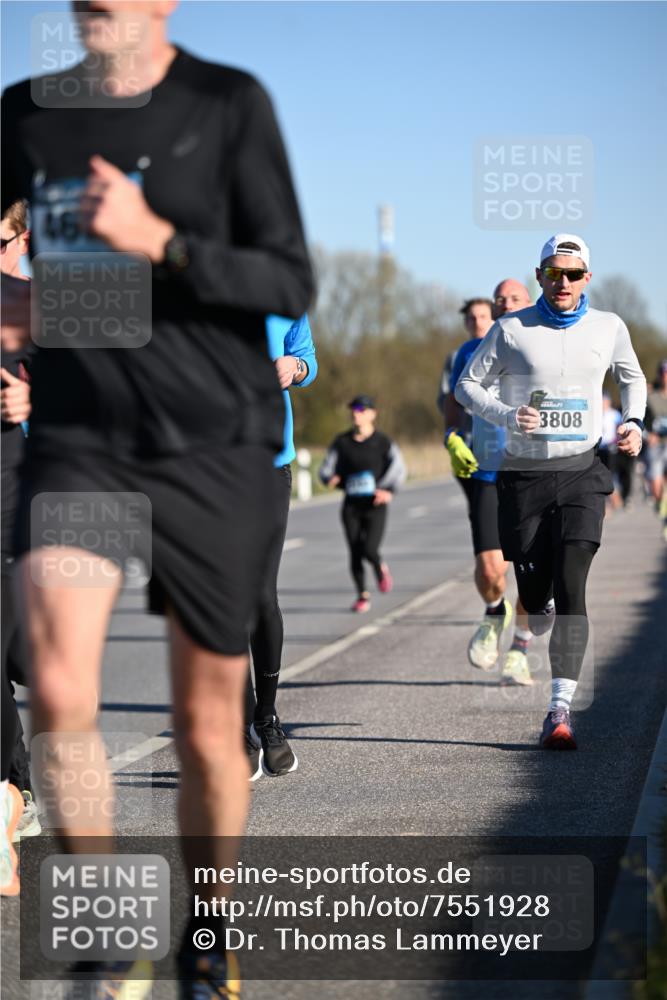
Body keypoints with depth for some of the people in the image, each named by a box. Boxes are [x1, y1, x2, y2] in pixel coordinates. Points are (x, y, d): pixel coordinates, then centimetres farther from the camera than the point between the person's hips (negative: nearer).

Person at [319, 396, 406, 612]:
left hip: (374, 505, -3)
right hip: (351, 505, 3)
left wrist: (388, 490, -19)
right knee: (355, 553, 0)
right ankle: (362, 596, 15)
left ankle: (380, 570, 19)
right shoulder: (342, 442, 6)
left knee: (370, 550, -16)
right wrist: (332, 479, -12)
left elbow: (398, 468, -2)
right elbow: (327, 468, 11)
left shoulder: (383, 442, -2)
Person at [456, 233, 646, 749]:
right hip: (524, 473, 0)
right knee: (534, 595, 3)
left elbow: (632, 378, 24)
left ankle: (561, 708, -19)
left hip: (583, 472, 0)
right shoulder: (511, 329, 0)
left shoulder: (608, 328, 6)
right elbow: (468, 385, 5)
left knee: (570, 586, -15)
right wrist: (507, 415, -13)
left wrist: (633, 424, 7)